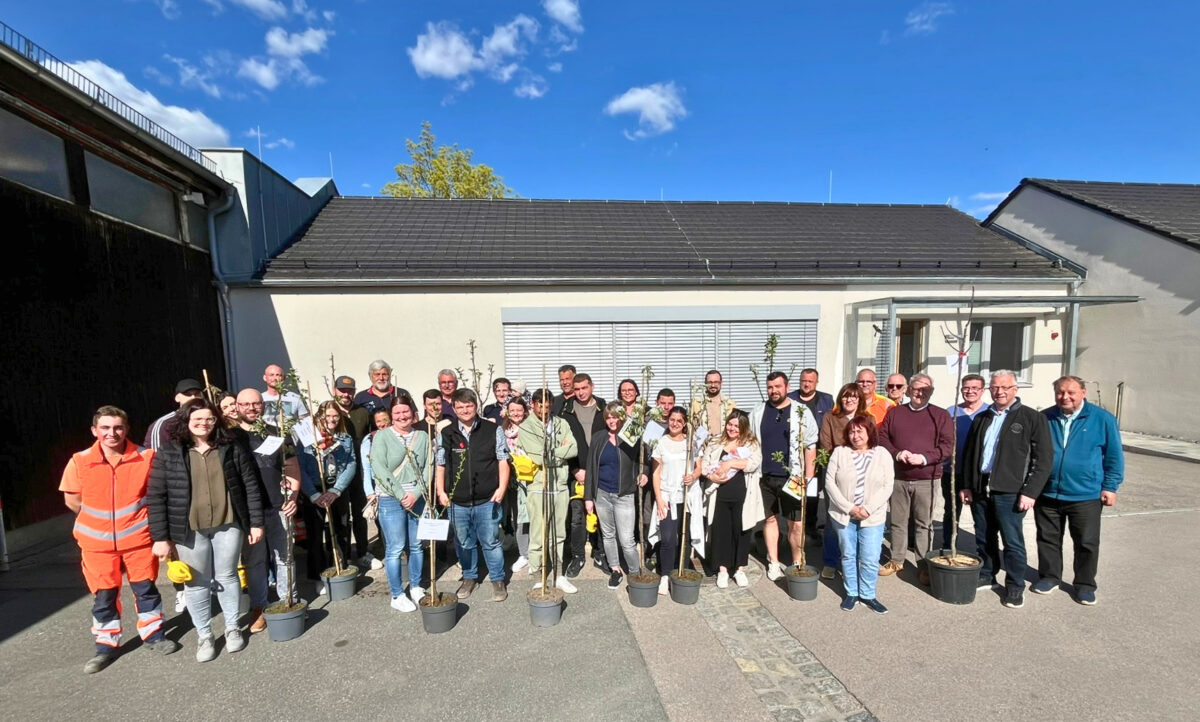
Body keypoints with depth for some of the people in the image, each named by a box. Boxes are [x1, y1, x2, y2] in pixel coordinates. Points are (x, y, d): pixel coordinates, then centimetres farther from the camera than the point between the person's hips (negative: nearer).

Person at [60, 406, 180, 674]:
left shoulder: (146, 457, -11)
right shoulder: (80, 462, -9)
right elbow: (72, 500, 4)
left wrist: (136, 518, 4)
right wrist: (99, 521, 6)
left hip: (138, 536, 0)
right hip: (97, 541, 1)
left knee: (146, 588, 11)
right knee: (104, 595, 11)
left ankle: (152, 635, 29)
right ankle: (106, 646, 30)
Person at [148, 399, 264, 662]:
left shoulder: (232, 449, -2)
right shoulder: (168, 454, -4)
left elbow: (251, 486, 1)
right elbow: (156, 497, -3)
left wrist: (256, 522, -1)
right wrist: (161, 537, -6)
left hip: (228, 526, 0)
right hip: (189, 531, 0)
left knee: (227, 577, 13)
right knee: (197, 584, 12)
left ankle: (232, 628, 32)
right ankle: (204, 636, 29)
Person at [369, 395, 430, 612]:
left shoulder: (423, 436, 5)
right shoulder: (382, 436, -3)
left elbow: (427, 468, 2)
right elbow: (379, 470, -11)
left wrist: (416, 494, -10)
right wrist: (401, 495, -14)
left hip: (418, 498, 3)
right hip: (391, 499, -3)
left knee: (417, 545, 11)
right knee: (395, 548, 2)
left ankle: (415, 587, 28)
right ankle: (397, 596, 16)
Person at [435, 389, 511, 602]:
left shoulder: (493, 430, -3)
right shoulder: (446, 434, 3)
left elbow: (503, 461, -1)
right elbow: (440, 465, 9)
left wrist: (501, 488, -10)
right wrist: (441, 491, 1)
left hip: (487, 500, -2)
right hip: (458, 502, 2)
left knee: (491, 542, 6)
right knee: (464, 544, 16)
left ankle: (498, 580, 25)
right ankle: (469, 577, 37)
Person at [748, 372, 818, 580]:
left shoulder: (801, 412, -3)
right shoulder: (757, 413, 4)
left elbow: (810, 446, -2)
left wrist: (808, 477, -6)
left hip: (792, 477, -2)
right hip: (765, 477, 2)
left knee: (796, 523, 3)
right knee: (770, 519, 12)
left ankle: (797, 563, 22)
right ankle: (773, 563, 25)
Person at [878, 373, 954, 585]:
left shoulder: (941, 415, 2)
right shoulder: (894, 413, 9)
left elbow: (947, 445, -4)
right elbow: (882, 437, 6)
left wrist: (924, 458, -17)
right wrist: (897, 453, -12)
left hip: (926, 479, -2)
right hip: (898, 478, 2)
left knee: (924, 524, 5)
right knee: (897, 521, 11)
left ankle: (924, 565, 17)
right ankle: (897, 560, 24)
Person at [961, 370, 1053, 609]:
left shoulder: (1033, 418, -2)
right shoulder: (981, 419, 14)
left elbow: (1044, 459, -5)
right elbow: (969, 454, 17)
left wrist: (1030, 492, -11)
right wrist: (966, 485, 11)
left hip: (1009, 492, -5)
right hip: (980, 490, 5)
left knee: (1012, 542, 2)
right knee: (984, 538, 14)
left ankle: (1015, 586, 18)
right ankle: (986, 575, 29)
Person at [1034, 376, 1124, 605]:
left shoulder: (1102, 419, -4)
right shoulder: (1045, 418, 1)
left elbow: (1114, 456, 1)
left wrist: (1110, 487, -3)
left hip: (1086, 495, -2)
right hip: (1047, 493, 2)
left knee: (1087, 543, 9)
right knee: (1048, 539, 12)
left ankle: (1085, 585, 25)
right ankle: (1049, 576, 28)